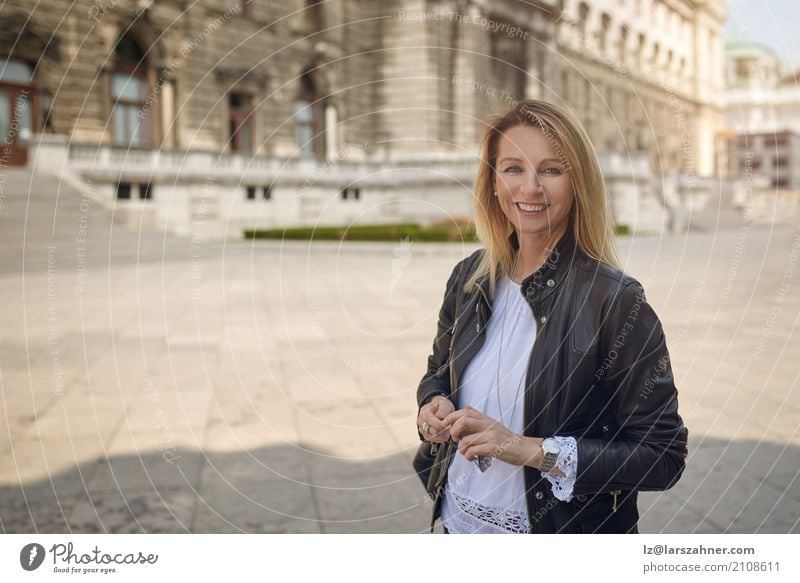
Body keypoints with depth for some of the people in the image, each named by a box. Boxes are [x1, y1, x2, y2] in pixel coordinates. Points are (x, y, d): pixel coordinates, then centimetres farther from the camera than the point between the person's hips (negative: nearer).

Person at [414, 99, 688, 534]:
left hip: (563, 531, -5)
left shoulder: (614, 300, -20)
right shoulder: (470, 278, -4)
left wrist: (532, 450, -26)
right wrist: (435, 405, -9)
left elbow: (663, 456, -19)